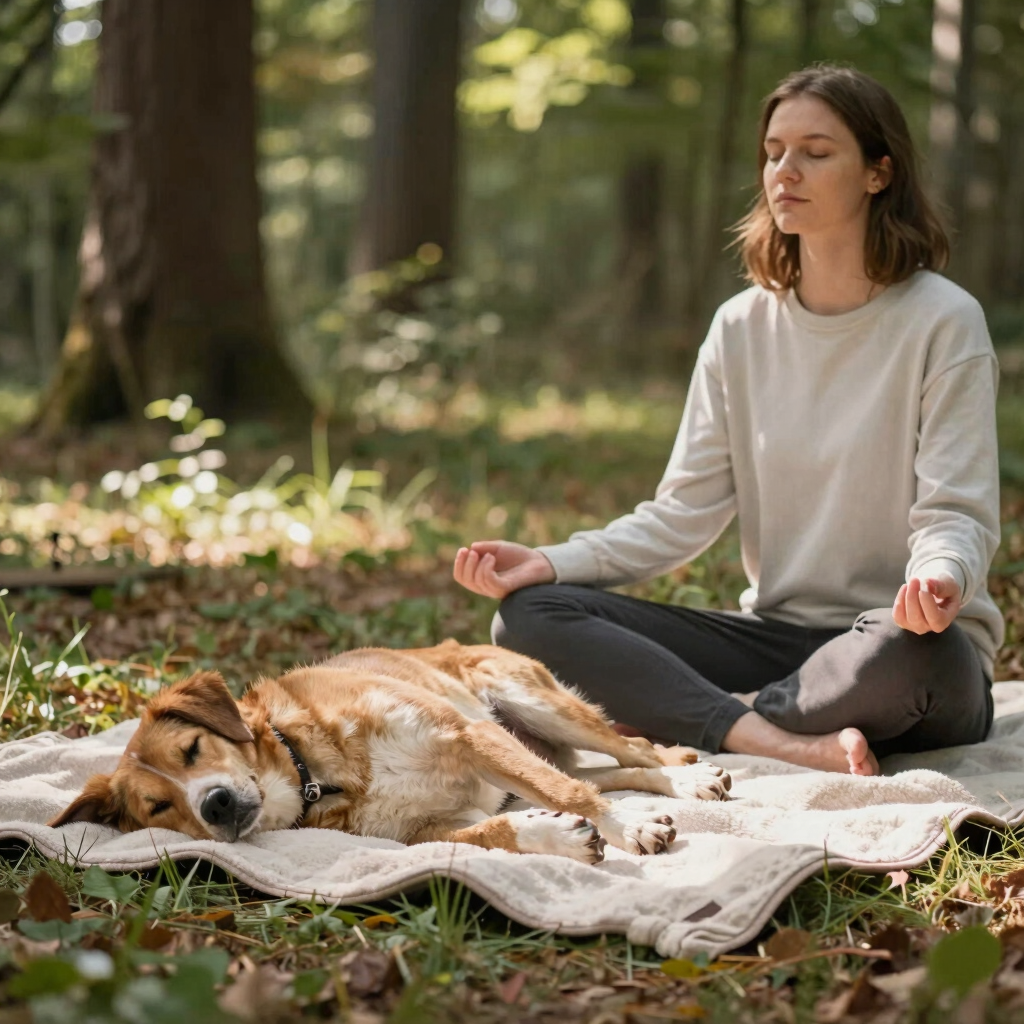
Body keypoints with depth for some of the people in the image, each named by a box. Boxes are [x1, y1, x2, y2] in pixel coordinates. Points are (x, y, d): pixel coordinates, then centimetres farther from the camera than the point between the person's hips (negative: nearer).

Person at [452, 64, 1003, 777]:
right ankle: (785, 745, -28)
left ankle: (704, 718, -18)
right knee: (531, 612, -13)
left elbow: (957, 514, -10)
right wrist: (552, 563, -11)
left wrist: (938, 580, -35)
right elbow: (684, 513, 5)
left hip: (893, 644, -4)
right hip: (778, 636, 4)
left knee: (924, 650, -42)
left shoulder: (943, 322, -5)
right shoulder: (743, 328, 8)